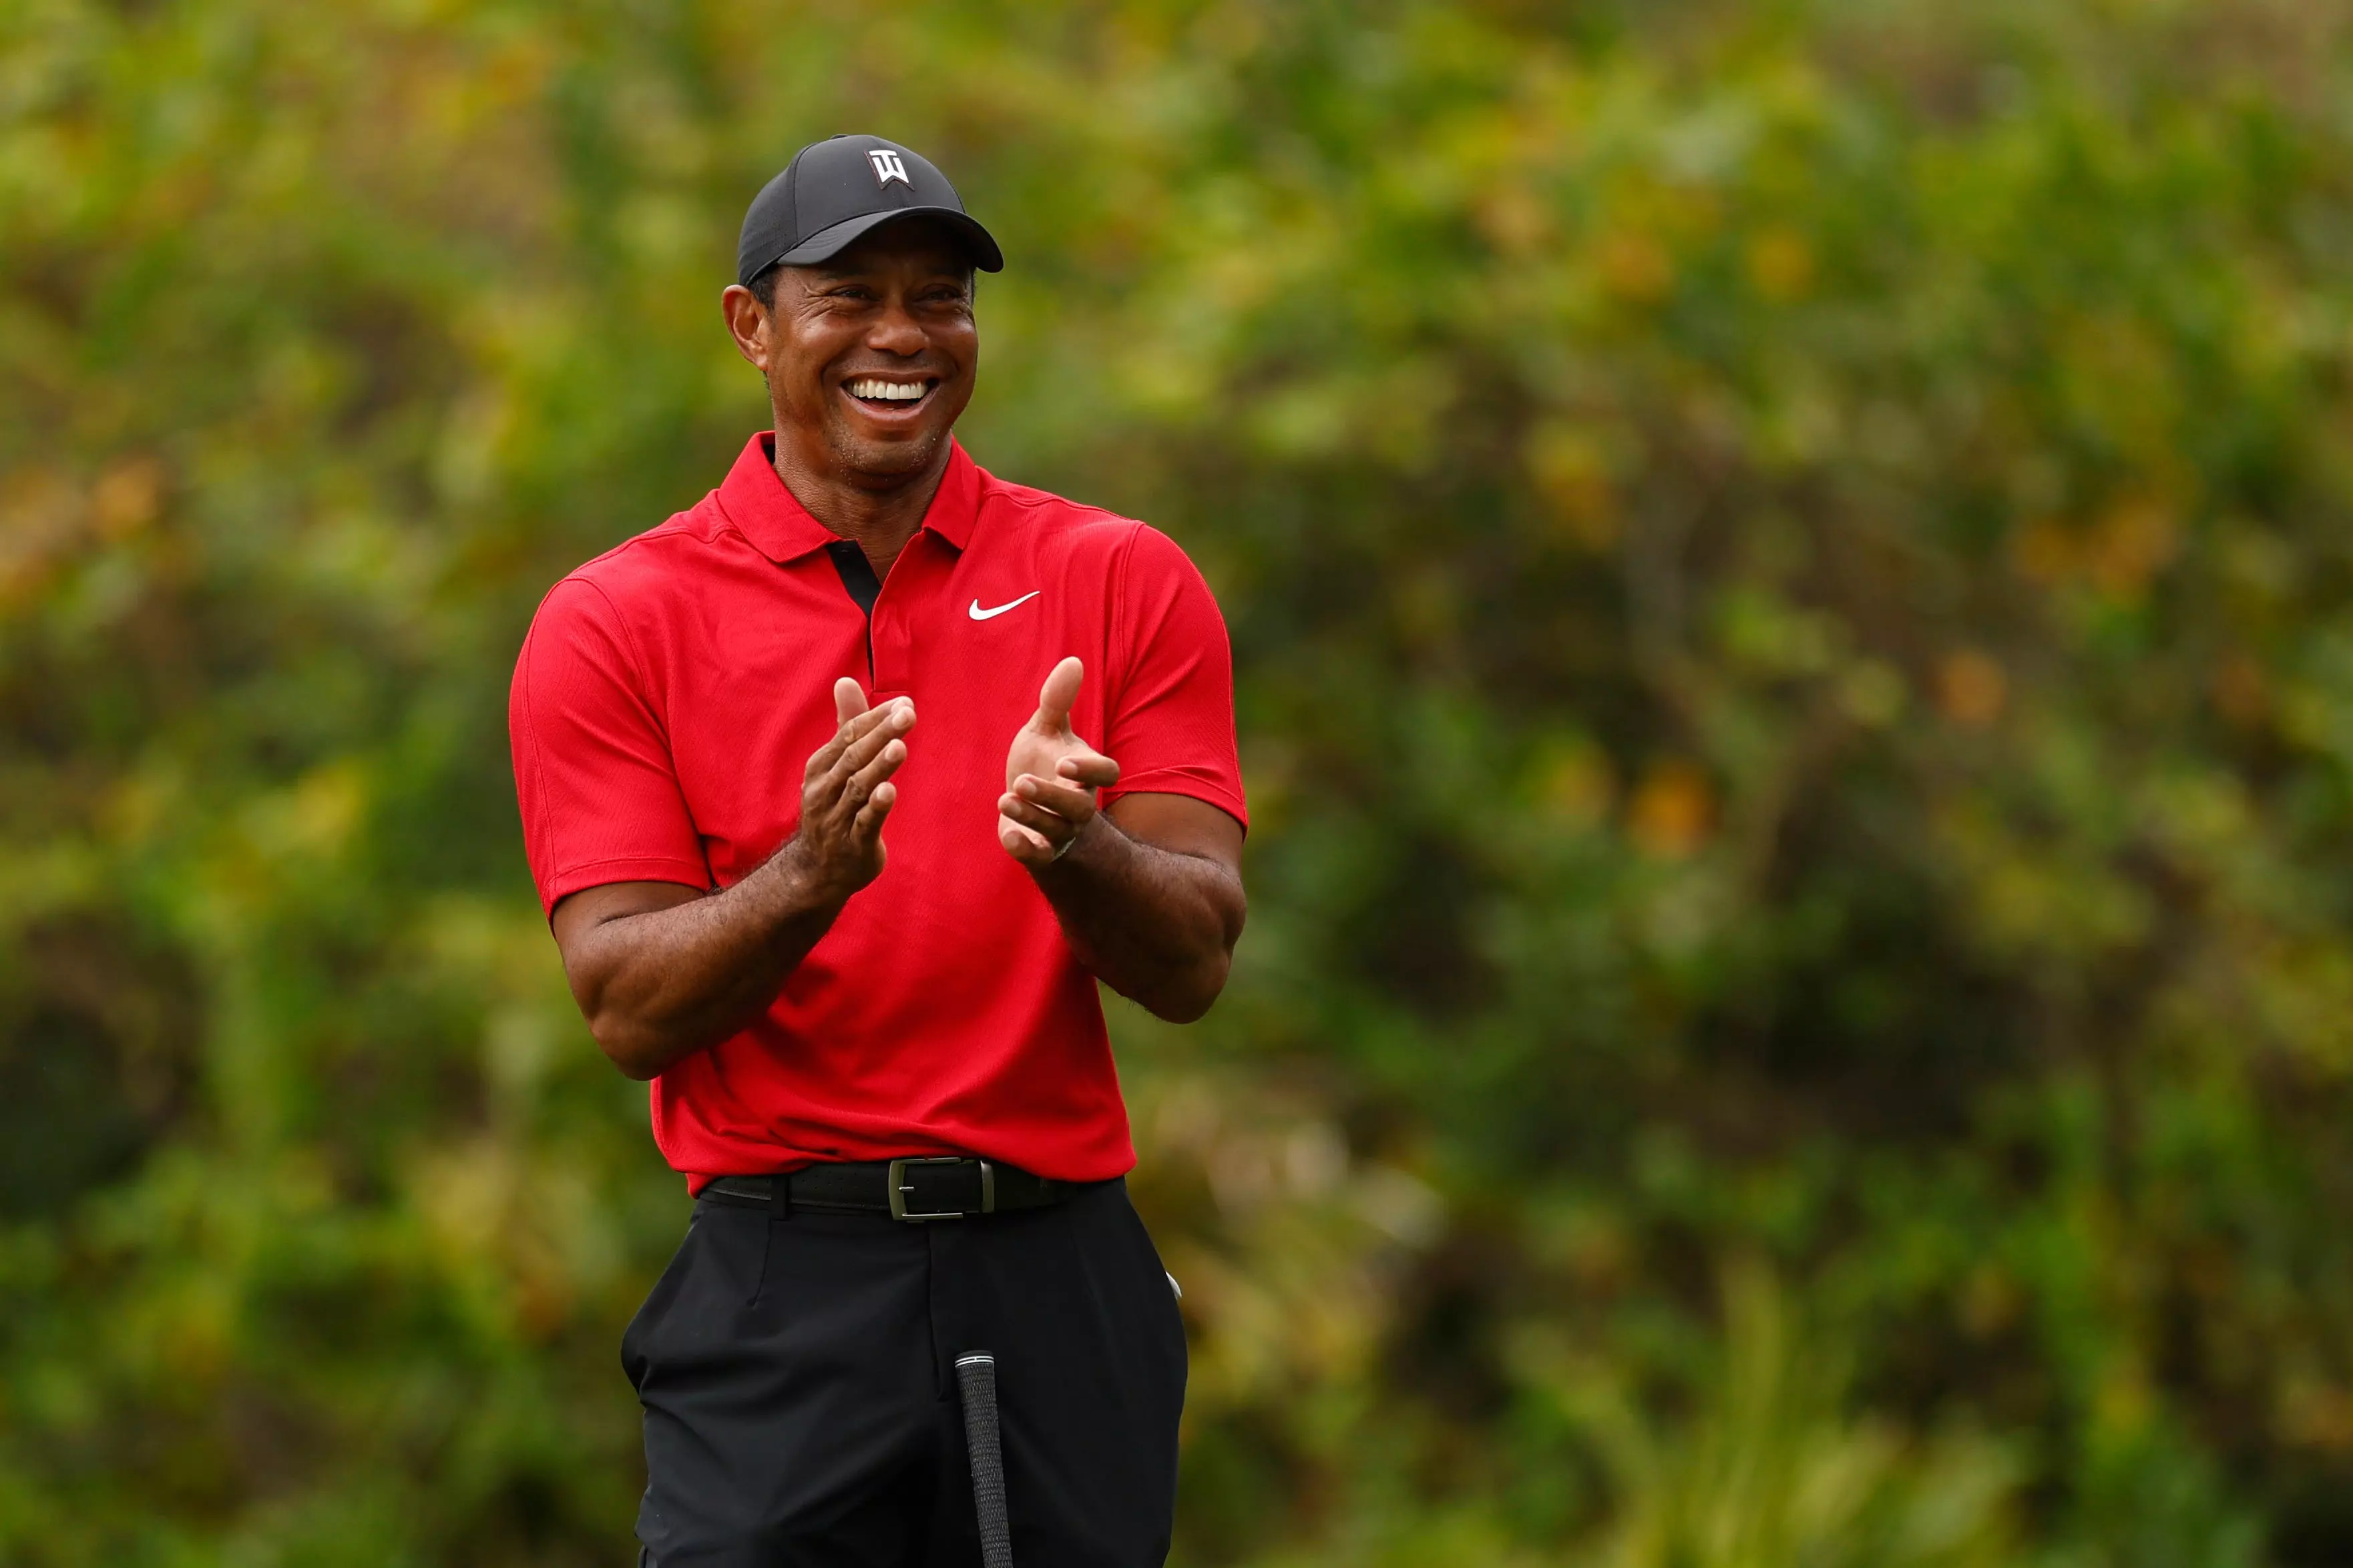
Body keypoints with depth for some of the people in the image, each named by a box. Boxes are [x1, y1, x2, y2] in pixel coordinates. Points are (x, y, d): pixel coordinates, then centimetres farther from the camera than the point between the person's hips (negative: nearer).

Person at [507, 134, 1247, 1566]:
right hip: (784, 1294, -1)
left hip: (1060, 1286, 2)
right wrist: (811, 874, -23)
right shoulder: (612, 624, 2)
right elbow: (626, 1007, -5)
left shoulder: (1124, 584, 7)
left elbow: (1194, 963, -1)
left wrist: (1073, 850, -23)